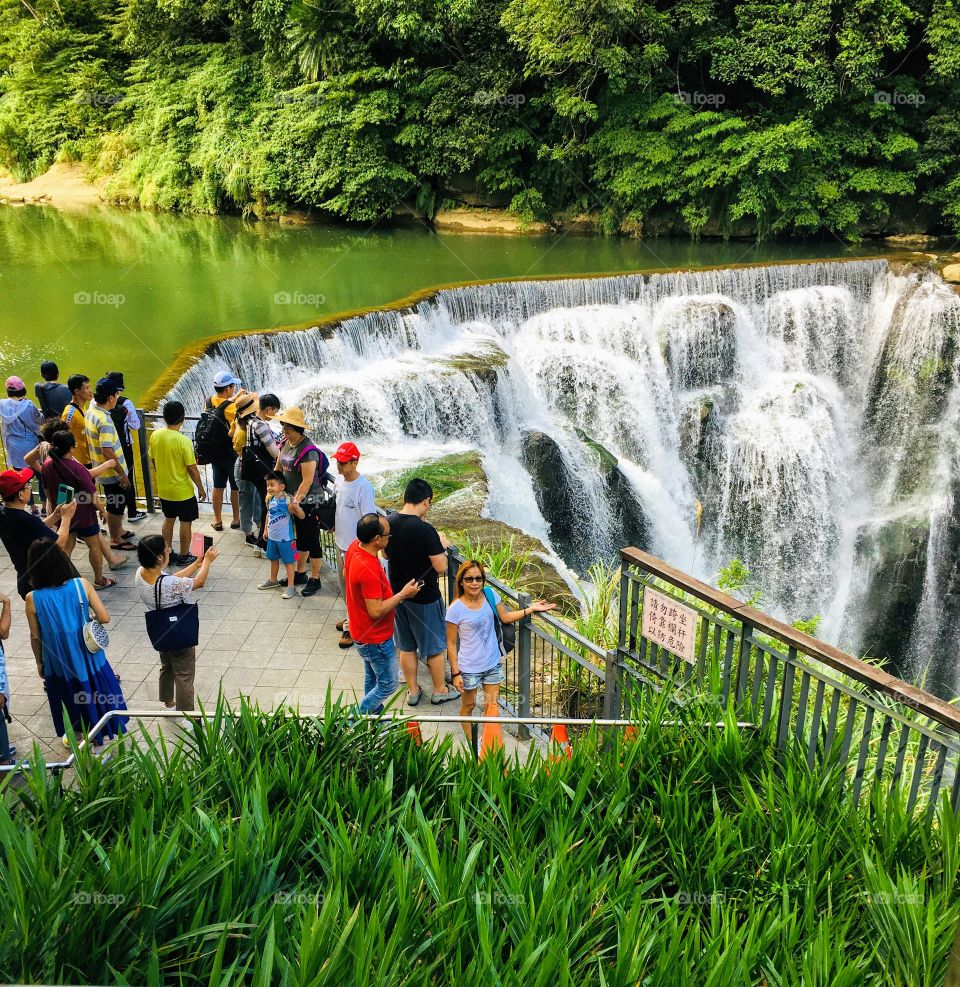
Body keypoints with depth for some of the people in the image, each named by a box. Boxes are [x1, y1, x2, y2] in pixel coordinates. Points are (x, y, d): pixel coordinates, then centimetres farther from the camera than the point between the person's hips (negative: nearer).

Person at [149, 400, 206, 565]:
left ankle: (167, 553, 30)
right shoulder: (183, 441, -24)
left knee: (168, 519, 21)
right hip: (183, 491, -6)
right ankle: (184, 556, 21)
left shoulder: (155, 435, -7)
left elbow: (154, 461, 5)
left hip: (163, 489, 6)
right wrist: (201, 488, -5)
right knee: (185, 523, 11)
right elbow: (192, 469, -18)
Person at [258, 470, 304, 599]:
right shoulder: (269, 498, -3)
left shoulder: (288, 500, -23)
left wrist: (297, 507, -45)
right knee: (273, 559, 24)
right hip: (272, 536, 7)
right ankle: (273, 580, 45)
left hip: (285, 537, -7)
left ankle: (291, 586, 16)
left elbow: (301, 516, -25)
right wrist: (266, 529, 19)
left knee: (288, 561, 5)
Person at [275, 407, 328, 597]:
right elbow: (278, 468, 14)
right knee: (300, 537, 20)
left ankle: (314, 579, 14)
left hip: (308, 502, -8)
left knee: (312, 540, 3)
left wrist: (296, 501, -23)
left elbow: (307, 481, -24)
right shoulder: (285, 444, 3)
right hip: (292, 499, 8)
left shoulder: (308, 451, -23)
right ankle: (300, 573, 34)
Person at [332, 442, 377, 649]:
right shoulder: (339, 479, 1)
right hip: (341, 542, 9)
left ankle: (352, 628, 18)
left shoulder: (363, 487, -25)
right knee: (344, 583, 23)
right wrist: (333, 523, 10)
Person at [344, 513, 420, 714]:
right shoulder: (368, 569, -36)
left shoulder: (354, 547, -8)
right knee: (388, 684, 10)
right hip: (375, 639, -9)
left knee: (372, 678, 26)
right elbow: (376, 611, -31)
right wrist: (402, 594, -21)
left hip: (363, 632, 9)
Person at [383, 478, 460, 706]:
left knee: (406, 646, 20)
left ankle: (412, 691, 33)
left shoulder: (388, 522, -6)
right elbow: (441, 567, -22)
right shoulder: (425, 529, -27)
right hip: (425, 598, -6)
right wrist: (442, 546, -6)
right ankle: (440, 691, 29)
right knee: (436, 646, 14)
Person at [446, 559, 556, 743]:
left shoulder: (490, 595, -9)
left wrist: (531, 609, -3)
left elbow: (505, 617, 5)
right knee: (468, 705, 17)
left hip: (493, 663, 4)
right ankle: (471, 741, 38)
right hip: (469, 668, -4)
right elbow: (451, 643, -13)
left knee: (492, 705, 16)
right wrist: (455, 673, -11)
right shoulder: (455, 610, -21)